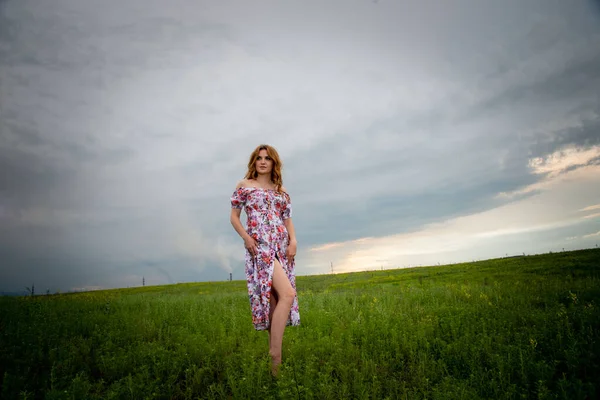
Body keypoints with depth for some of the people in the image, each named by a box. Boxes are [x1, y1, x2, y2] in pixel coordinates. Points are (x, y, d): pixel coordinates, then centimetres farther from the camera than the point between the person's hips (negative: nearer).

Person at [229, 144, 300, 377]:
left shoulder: (282, 191, 18)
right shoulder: (244, 185, 6)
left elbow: (288, 220, 17)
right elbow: (234, 216, 5)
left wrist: (293, 241, -1)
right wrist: (246, 237, -12)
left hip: (282, 247, 6)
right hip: (259, 246, -5)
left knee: (276, 299, 5)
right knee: (287, 294, -20)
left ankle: (273, 351, 17)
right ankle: (275, 353, -14)